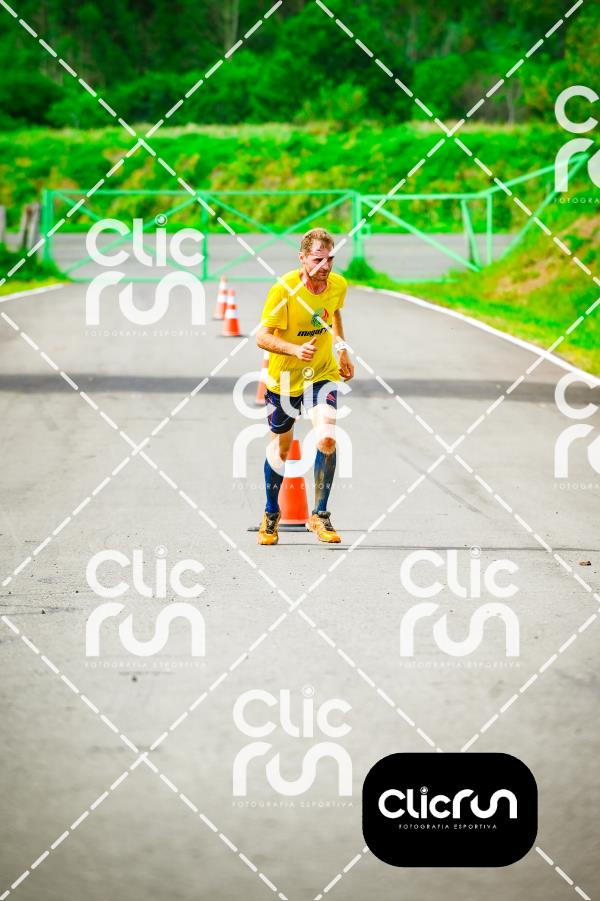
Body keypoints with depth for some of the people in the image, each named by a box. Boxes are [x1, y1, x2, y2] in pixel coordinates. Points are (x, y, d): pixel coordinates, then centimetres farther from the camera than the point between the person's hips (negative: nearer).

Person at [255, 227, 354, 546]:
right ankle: (271, 514, 35)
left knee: (327, 438, -20)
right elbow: (262, 337, -22)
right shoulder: (284, 290, -23)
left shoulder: (338, 285, -8)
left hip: (323, 372, 2)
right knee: (280, 447, 12)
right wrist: (295, 350, -37)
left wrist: (341, 348, 11)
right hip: (284, 376, -2)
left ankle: (319, 515, -6)